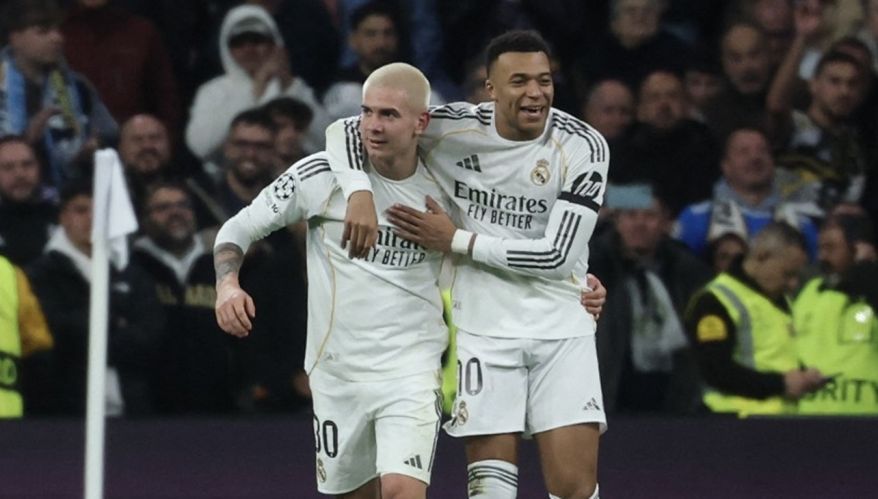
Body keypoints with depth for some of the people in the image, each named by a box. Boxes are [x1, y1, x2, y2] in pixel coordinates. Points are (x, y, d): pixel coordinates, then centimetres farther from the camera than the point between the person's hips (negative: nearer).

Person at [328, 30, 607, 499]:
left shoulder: (584, 147, -10)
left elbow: (556, 255, -15)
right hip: (484, 330, 1)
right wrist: (360, 192, -19)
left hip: (562, 331, -1)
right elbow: (345, 131, 0)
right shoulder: (455, 129, -7)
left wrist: (456, 240, -14)